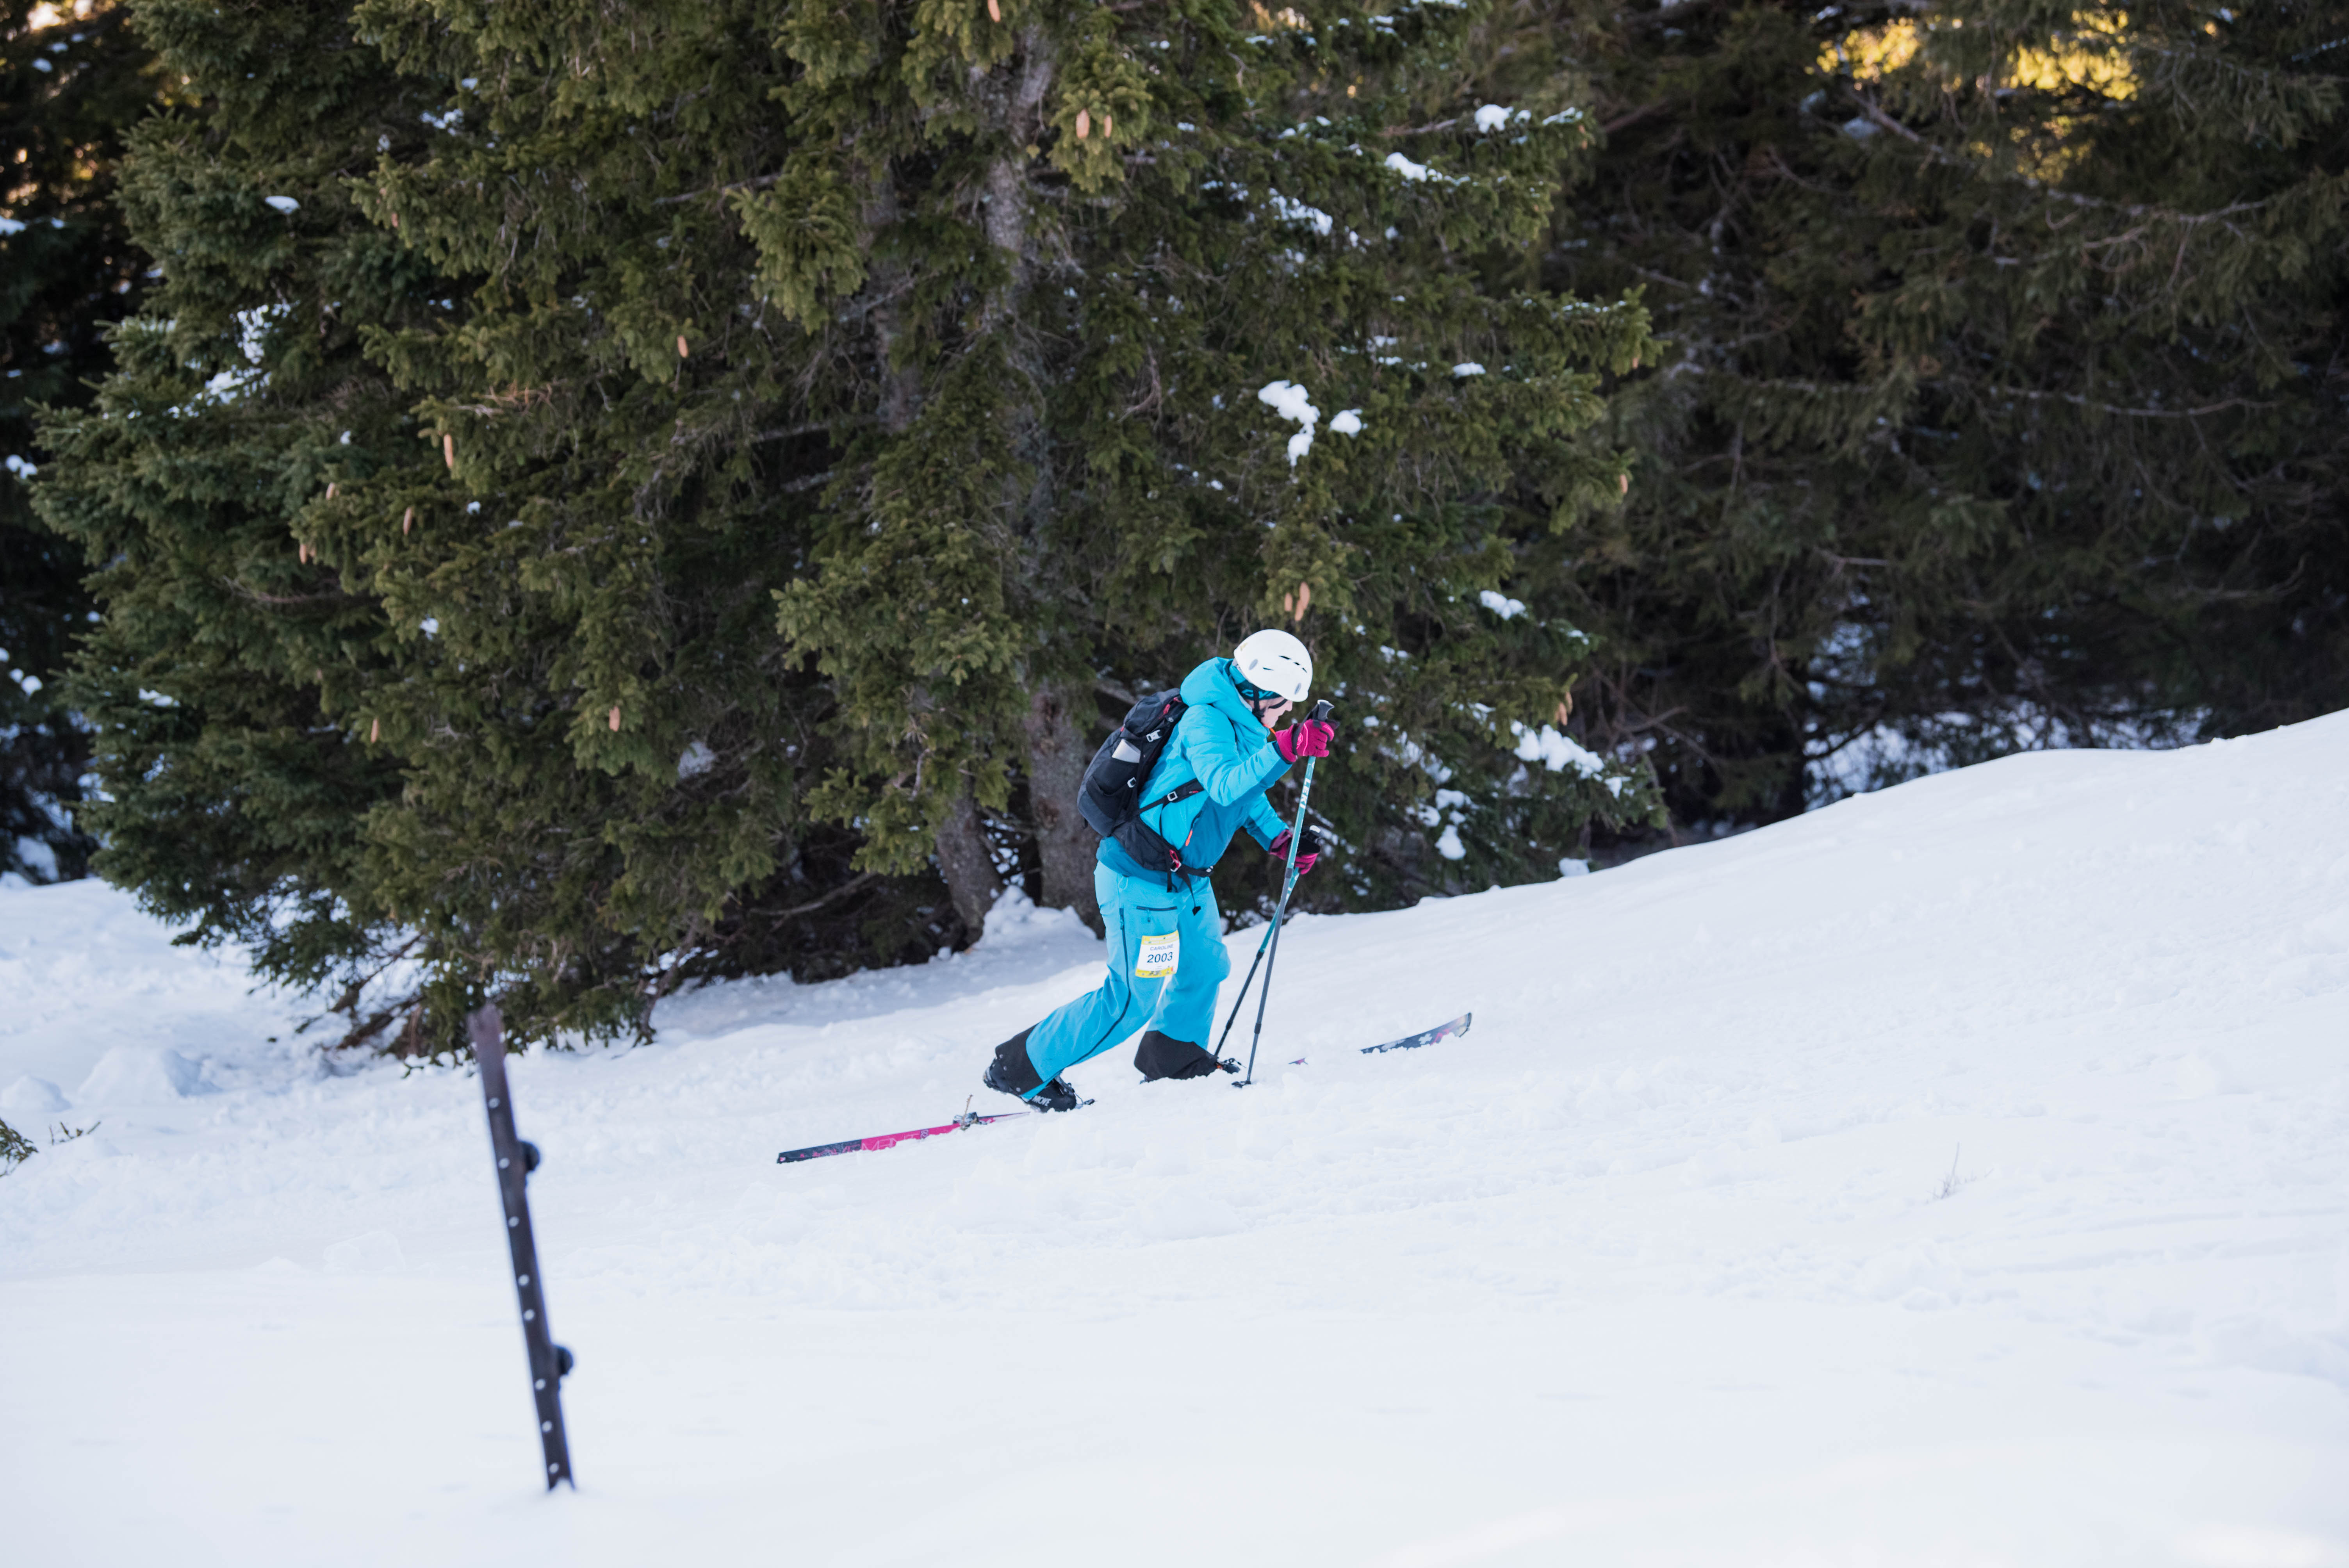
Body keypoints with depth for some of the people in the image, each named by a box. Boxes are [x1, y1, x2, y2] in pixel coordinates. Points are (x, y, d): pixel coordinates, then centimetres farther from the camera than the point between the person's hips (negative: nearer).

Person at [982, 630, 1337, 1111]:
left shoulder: (1240, 724, 8)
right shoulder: (1205, 722, -23)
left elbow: (1247, 794, 22)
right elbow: (1225, 786, -39)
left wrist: (1281, 839, 9)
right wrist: (1285, 749, -48)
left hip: (1185, 878, 10)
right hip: (1140, 879, -10)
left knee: (1205, 967, 24)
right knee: (1133, 999, -7)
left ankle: (1172, 1054, 47)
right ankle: (1022, 1067, 3)